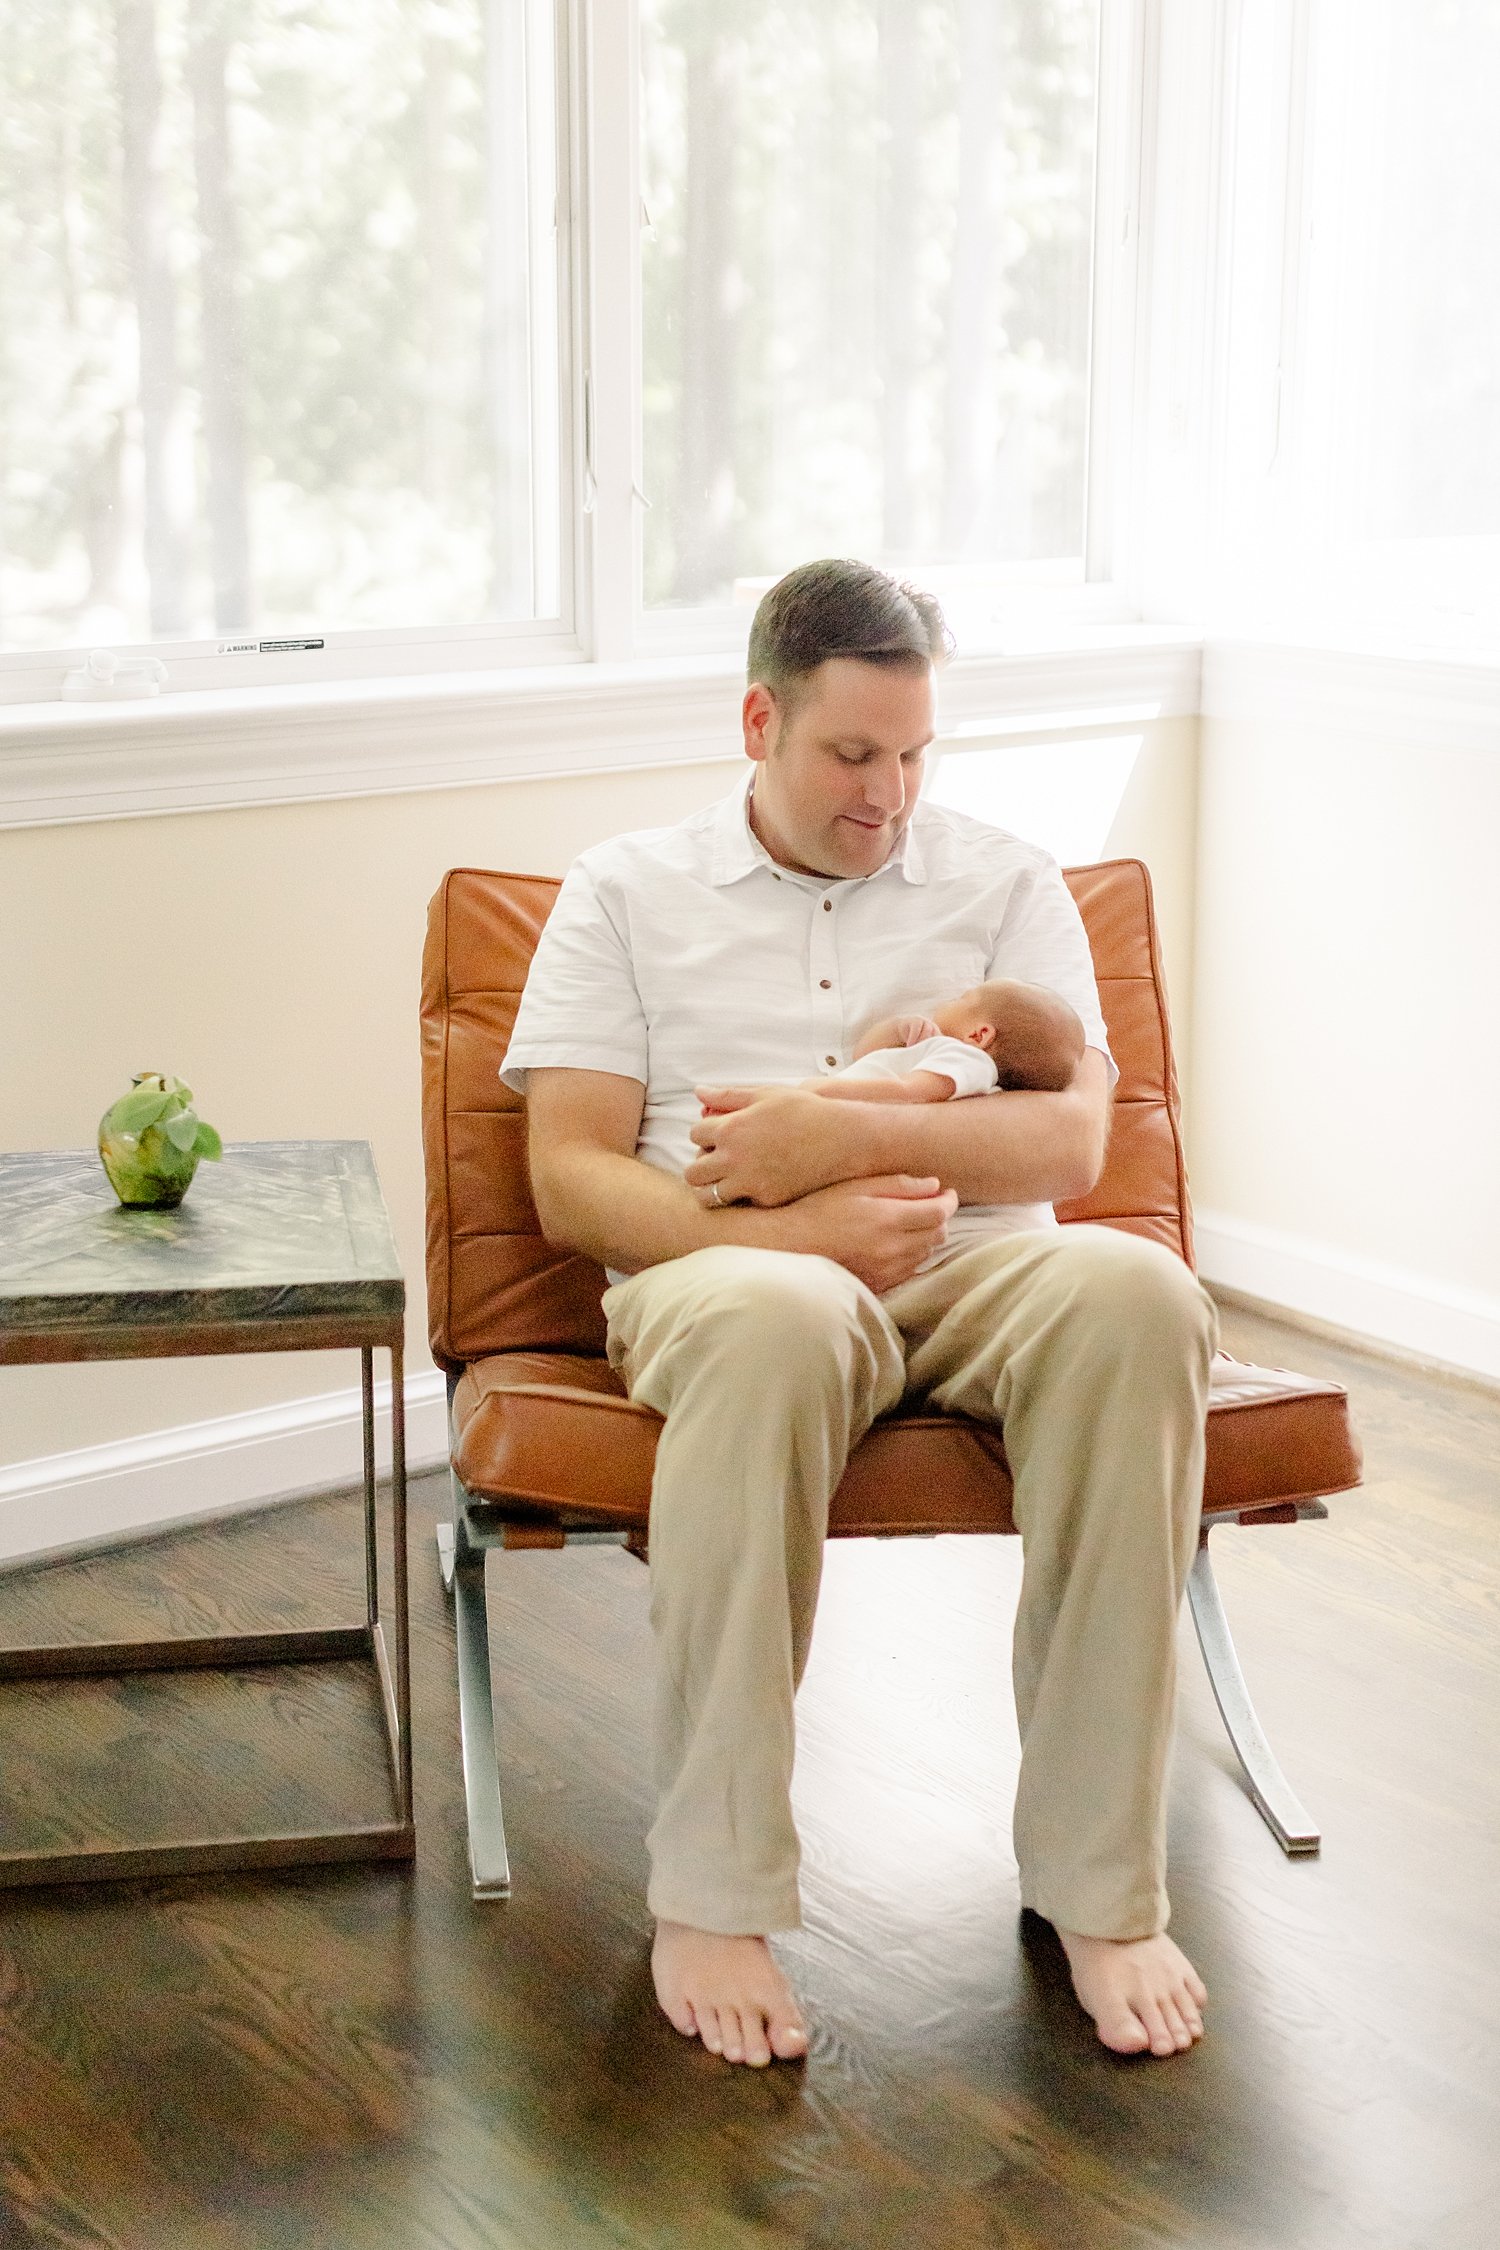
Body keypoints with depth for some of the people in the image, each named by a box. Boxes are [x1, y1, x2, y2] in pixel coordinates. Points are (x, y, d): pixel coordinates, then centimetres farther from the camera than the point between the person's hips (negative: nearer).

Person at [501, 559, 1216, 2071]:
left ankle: (1100, 1885, -26)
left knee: (1136, 1291, -34)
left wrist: (836, 1135, -11)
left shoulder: (1007, 884, 18)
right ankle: (711, 1900, -29)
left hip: (978, 1271, 2)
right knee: (772, 1319, -40)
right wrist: (792, 1227, -13)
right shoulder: (626, 892, 14)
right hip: (733, 1270, -2)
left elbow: (1070, 1144, 3)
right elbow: (573, 1184, 3)